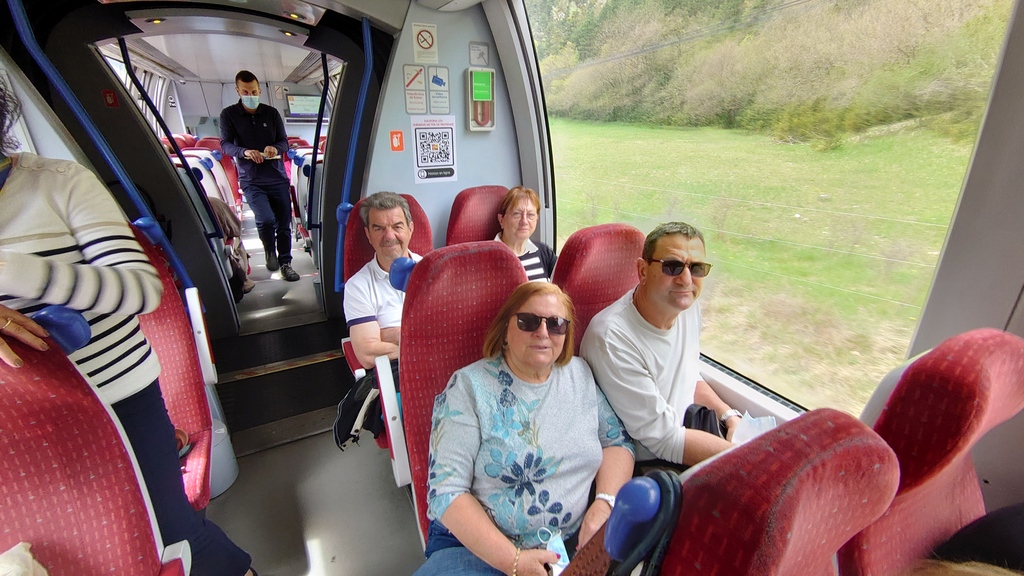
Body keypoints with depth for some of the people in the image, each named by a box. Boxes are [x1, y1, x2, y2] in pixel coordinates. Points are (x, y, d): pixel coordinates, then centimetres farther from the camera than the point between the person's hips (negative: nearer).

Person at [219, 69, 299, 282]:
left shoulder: (271, 113, 10)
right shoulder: (229, 114, 4)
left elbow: (284, 142, 8)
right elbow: (225, 144, -3)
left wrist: (275, 148, -15)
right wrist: (244, 151, -24)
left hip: (278, 177, 2)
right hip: (251, 180, -2)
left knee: (284, 223, 3)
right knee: (265, 218, -20)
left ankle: (285, 263, 17)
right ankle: (270, 251, 10)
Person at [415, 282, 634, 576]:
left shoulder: (581, 374, 5)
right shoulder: (469, 385, -9)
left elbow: (617, 441, 10)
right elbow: (446, 490, -11)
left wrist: (603, 505, -7)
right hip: (479, 548, -3)